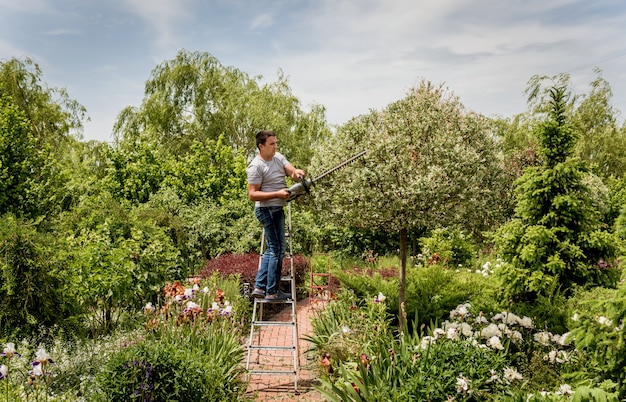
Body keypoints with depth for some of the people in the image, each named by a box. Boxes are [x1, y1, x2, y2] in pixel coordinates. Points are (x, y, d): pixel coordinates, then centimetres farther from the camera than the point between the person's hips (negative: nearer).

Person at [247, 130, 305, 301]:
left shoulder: (279, 157, 9)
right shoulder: (256, 166, -15)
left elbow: (290, 170, -3)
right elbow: (252, 195, -19)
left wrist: (296, 172, -28)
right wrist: (277, 194, -25)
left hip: (277, 209, 9)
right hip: (268, 210, -9)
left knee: (273, 249, 14)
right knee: (277, 248, -4)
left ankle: (259, 287, 20)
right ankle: (272, 292, 4)